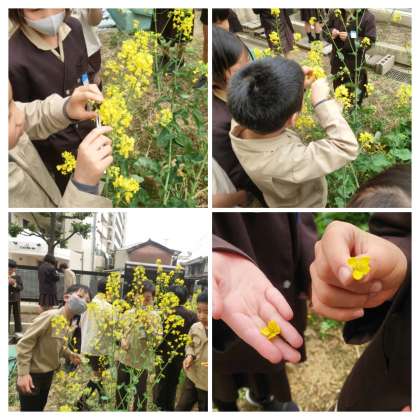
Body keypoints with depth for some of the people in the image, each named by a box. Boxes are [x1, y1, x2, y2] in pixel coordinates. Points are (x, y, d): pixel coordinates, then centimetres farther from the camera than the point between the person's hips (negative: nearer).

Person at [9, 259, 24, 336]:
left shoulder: (18, 277, 1)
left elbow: (21, 287, -3)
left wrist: (14, 284, -18)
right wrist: (8, 283, -18)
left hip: (16, 299, 1)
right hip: (7, 299, 0)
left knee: (17, 315, 7)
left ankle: (18, 331, 13)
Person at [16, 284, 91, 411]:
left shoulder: (68, 323, 1)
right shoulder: (50, 316, -25)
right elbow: (24, 343, -25)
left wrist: (69, 354, 0)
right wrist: (23, 373, -28)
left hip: (48, 374, 9)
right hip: (33, 374, -9)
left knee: (39, 408, 22)